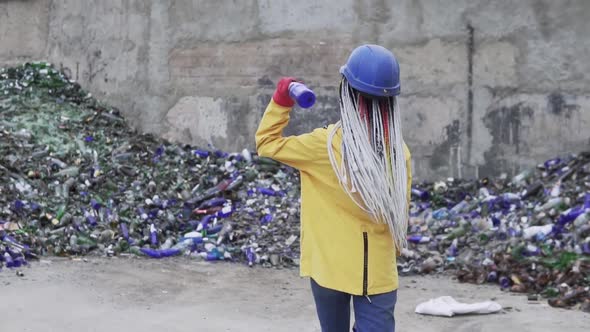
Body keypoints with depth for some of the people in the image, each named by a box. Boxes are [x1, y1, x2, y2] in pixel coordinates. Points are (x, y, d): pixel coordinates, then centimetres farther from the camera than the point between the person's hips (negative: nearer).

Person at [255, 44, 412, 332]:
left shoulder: (326, 145, -16)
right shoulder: (398, 151, -6)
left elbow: (267, 142, -2)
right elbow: (399, 214, 5)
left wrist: (281, 101, 6)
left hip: (330, 265, -1)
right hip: (379, 270, 1)